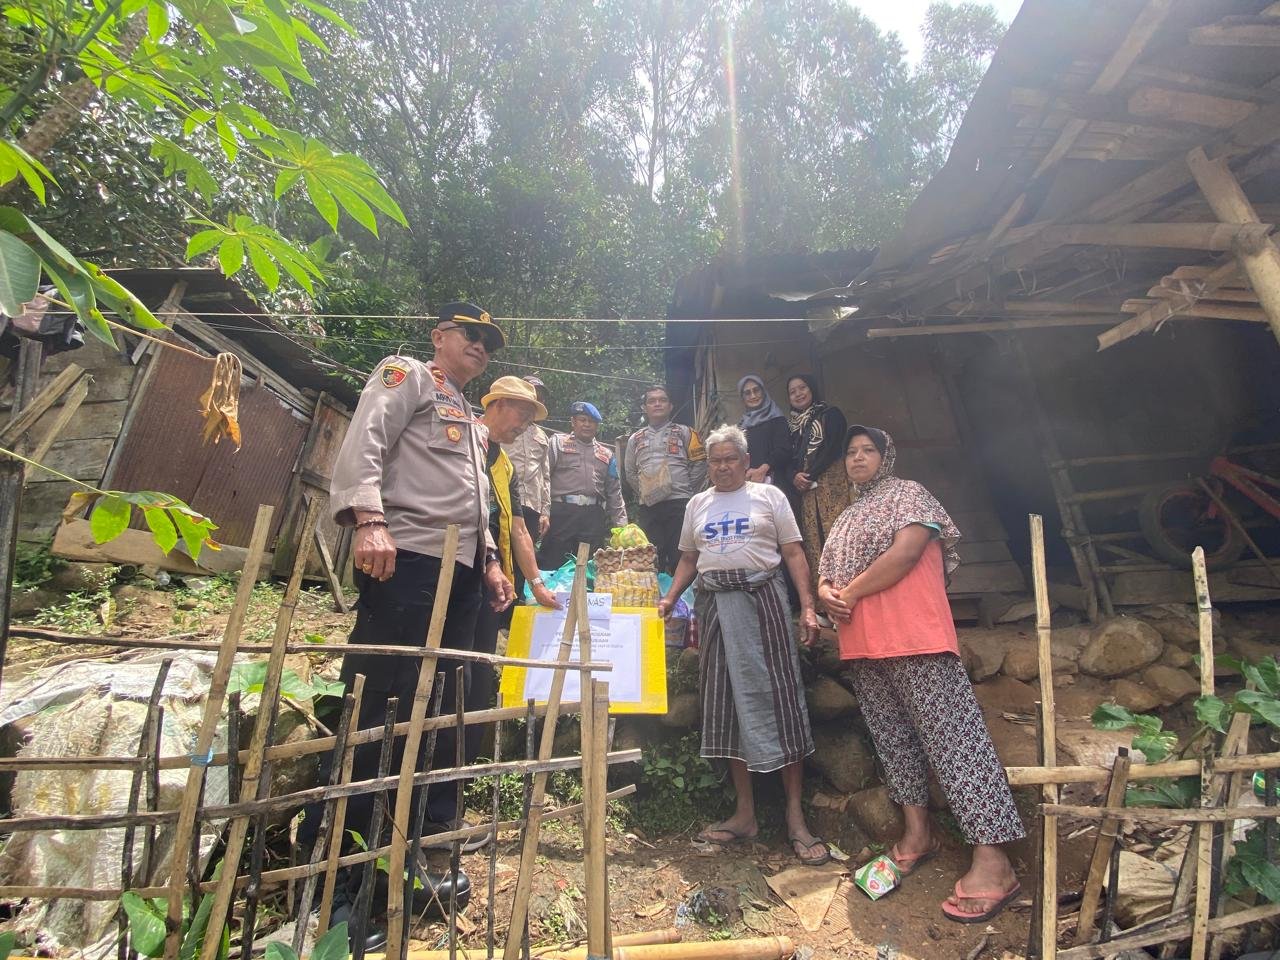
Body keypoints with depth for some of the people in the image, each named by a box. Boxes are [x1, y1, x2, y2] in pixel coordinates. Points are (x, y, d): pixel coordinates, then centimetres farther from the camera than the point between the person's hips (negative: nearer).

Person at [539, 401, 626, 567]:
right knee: (552, 565, -2)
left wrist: (621, 524, 10)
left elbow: (614, 492, 18)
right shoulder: (558, 442, 9)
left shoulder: (607, 454, 20)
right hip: (561, 511, -3)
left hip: (594, 516, 4)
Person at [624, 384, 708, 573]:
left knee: (680, 558, -5)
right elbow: (631, 473, 20)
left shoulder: (684, 432, 8)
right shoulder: (635, 439, 17)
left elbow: (699, 464, 4)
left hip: (679, 504, -3)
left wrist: (686, 492, 1)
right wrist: (643, 493, 10)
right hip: (648, 508, 3)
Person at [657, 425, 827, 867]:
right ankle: (745, 813, 18)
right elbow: (688, 560, 18)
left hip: (761, 597, -4)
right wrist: (668, 600, 4)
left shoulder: (769, 496, 5)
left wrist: (807, 607, -9)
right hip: (714, 603, 4)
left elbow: (794, 554, 1)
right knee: (726, 704, 6)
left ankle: (795, 816, 9)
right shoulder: (697, 505, 16)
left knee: (776, 697, -3)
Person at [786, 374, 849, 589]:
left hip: (830, 484, -4)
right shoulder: (790, 425, 23)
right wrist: (794, 477, -8)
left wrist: (810, 475, -13)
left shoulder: (830, 414, 10)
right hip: (802, 490, 4)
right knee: (812, 542, -4)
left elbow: (833, 448, -4)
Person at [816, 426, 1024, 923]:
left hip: (913, 638, -8)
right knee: (893, 737, 14)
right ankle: (917, 832, 27)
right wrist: (826, 593, -3)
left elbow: (906, 551, -16)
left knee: (950, 736, -7)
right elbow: (825, 574, 20)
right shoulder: (846, 517, 21)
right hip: (862, 643, 8)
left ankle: (992, 861, -1)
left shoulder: (907, 494, 0)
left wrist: (851, 592, -11)